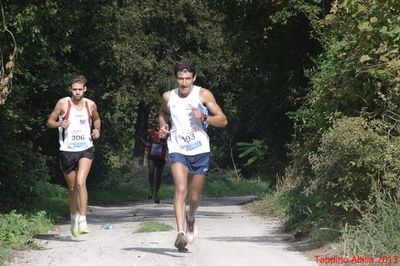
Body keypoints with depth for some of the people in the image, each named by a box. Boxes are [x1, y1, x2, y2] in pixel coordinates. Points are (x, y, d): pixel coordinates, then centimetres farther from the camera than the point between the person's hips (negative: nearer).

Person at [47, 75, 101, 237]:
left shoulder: (90, 105, 4)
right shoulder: (63, 103, -2)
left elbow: (96, 119, 24)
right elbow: (49, 122, 3)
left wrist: (97, 129, 4)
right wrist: (59, 123, -18)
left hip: (86, 150, 0)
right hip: (67, 150, 0)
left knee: (81, 182, -20)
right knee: (72, 187, 10)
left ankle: (82, 220, -20)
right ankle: (73, 218, 31)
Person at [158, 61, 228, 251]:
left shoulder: (203, 95, -5)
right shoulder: (169, 97, 2)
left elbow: (223, 121, -6)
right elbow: (162, 113, 24)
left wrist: (204, 117, -23)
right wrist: (163, 126, 3)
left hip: (200, 151, 0)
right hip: (177, 150, 0)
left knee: (195, 197, 10)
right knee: (180, 189, -22)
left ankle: (191, 217, 44)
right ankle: (181, 233, -29)